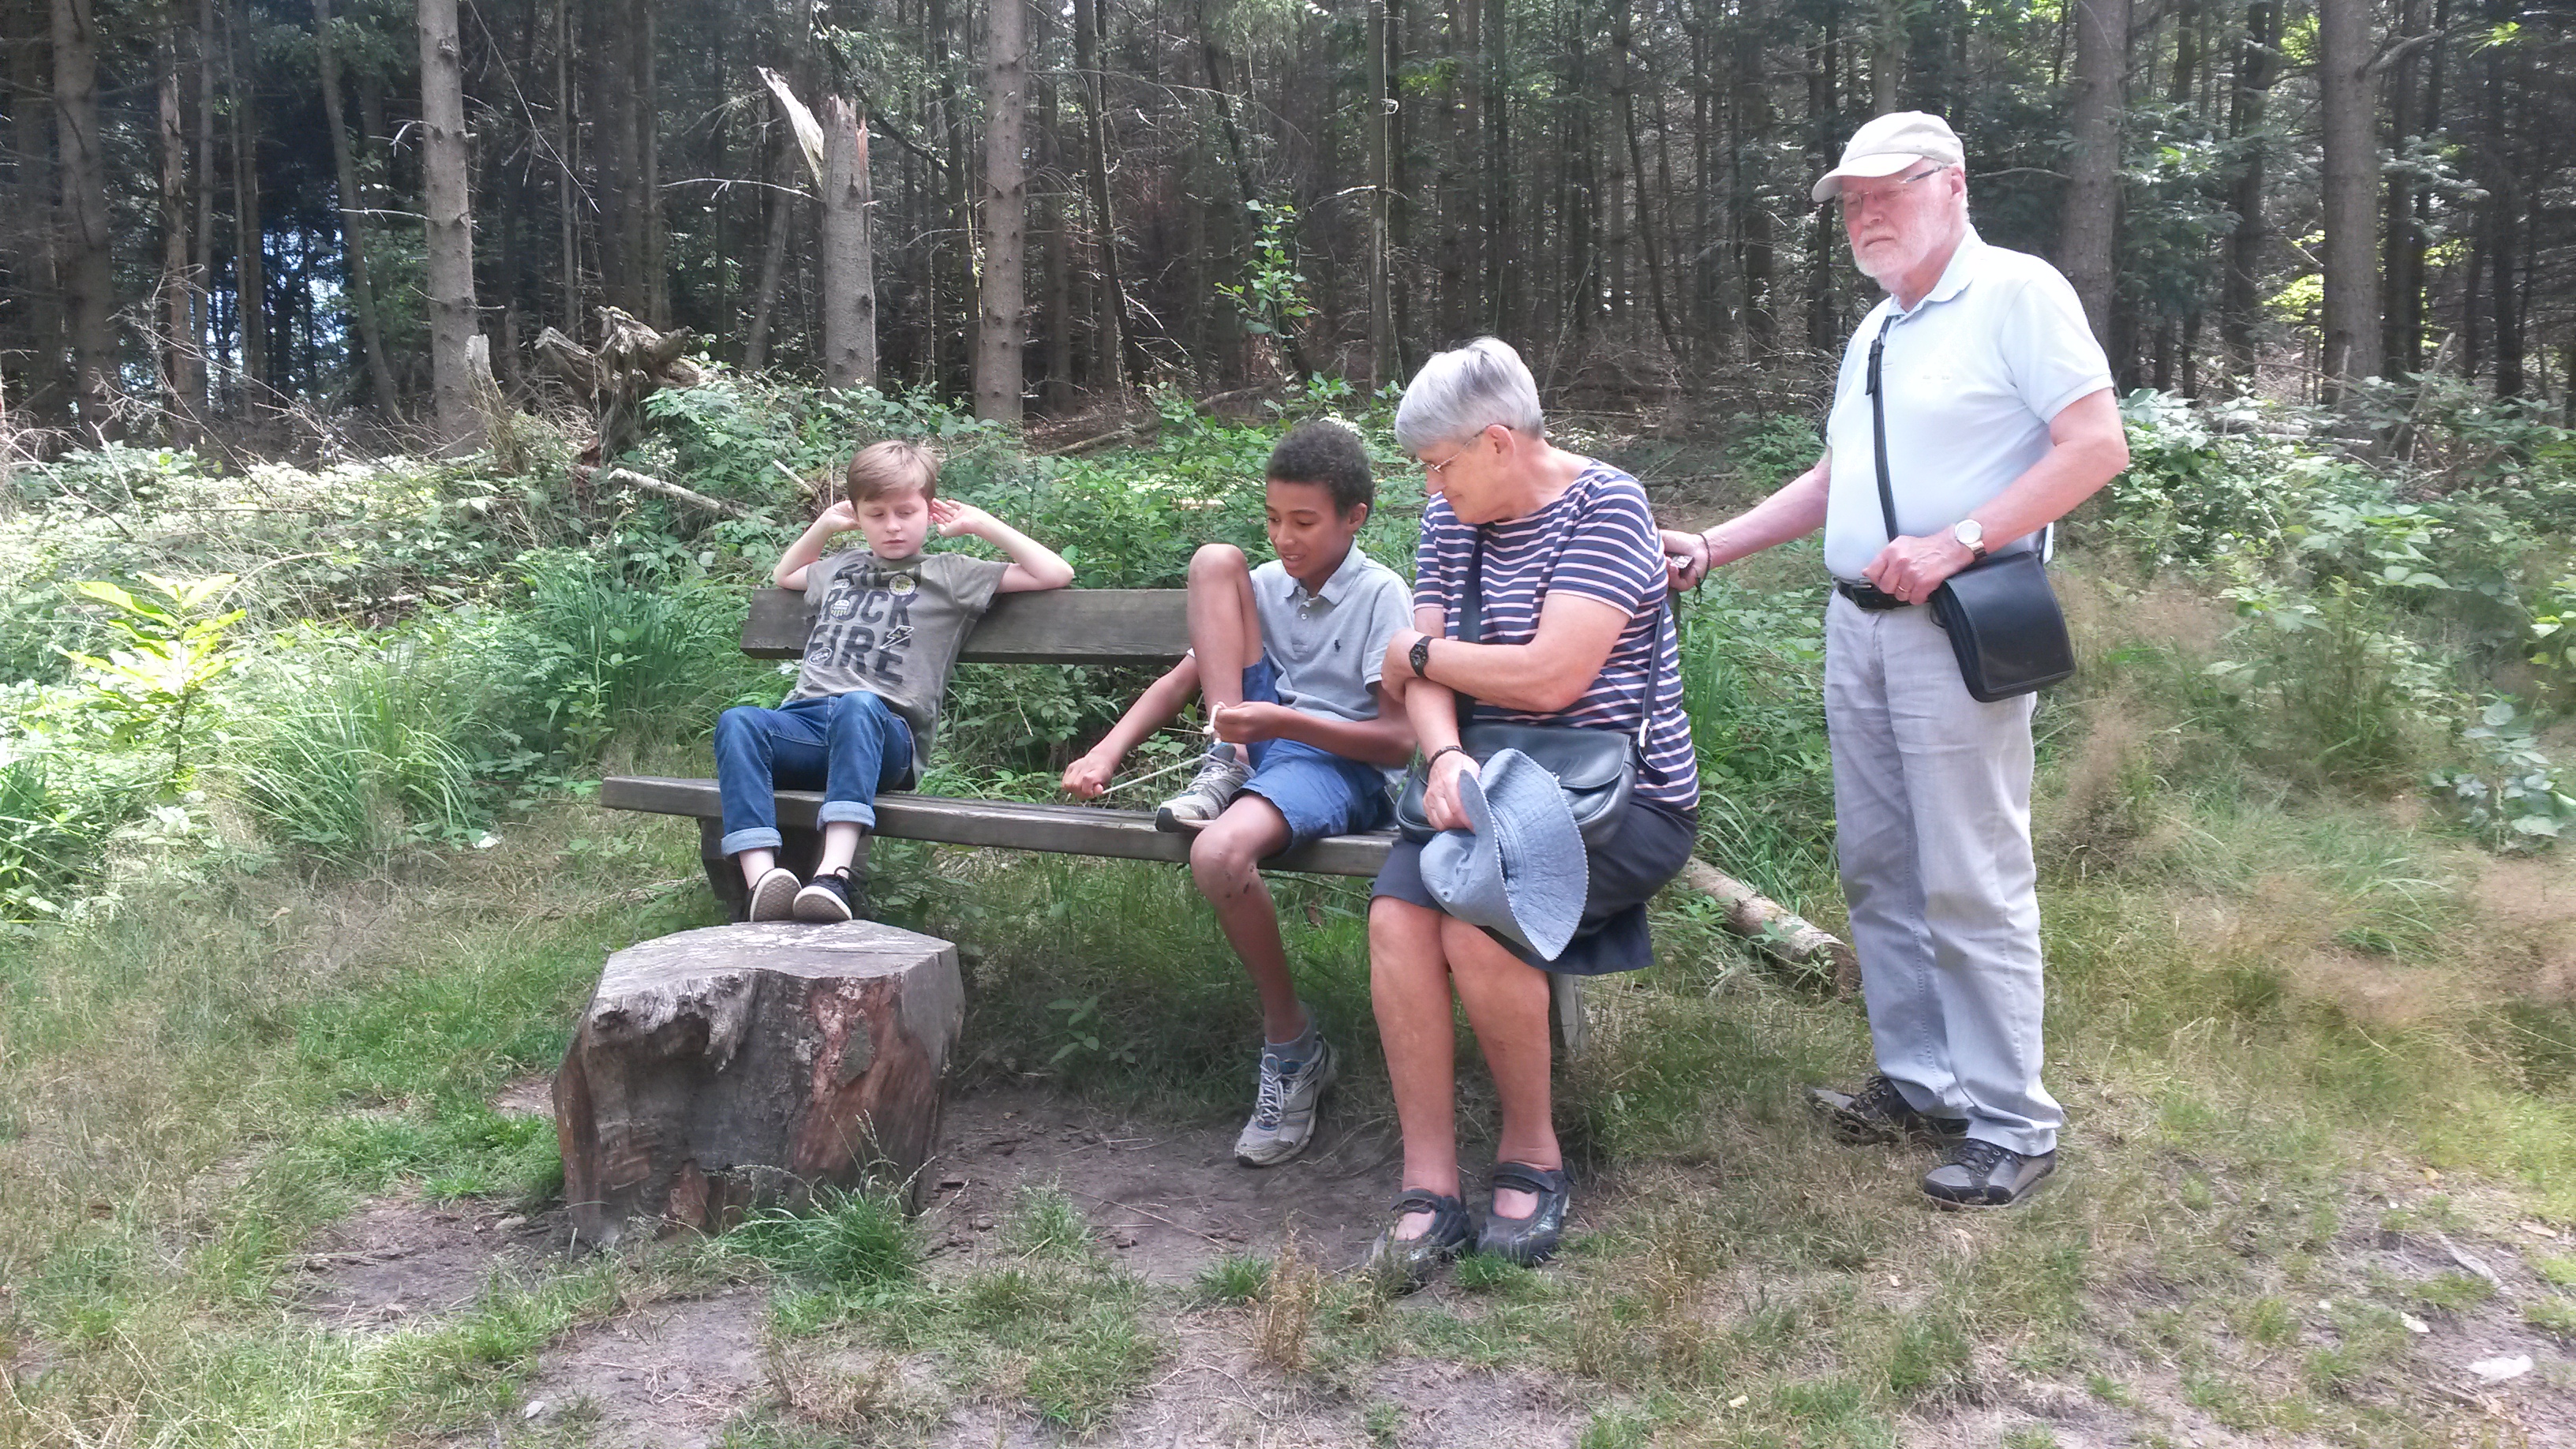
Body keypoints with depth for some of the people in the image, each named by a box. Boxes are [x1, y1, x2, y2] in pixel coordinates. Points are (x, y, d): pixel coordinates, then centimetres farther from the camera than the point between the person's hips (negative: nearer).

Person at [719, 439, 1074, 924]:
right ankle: (762, 879, -46)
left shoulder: (948, 573, 18)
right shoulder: (841, 567, 33)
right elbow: (783, 577, 56)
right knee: (737, 722, -30)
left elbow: (1056, 574, 10)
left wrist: (982, 524, 13)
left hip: (886, 736, -4)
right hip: (804, 719, 4)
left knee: (857, 705, -41)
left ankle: (835, 873, -54)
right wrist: (823, 525, 41)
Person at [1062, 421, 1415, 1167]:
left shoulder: (1381, 595, -5)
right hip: (1263, 739, 6)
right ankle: (1225, 766, -12)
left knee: (1219, 854, -40)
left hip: (1338, 763, -6)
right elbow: (1182, 677, 11)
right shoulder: (1266, 584, 14)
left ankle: (1292, 1043, -14)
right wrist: (1107, 752, -4)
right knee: (1213, 557, -6)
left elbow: (1399, 740, -12)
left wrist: (1285, 722, -25)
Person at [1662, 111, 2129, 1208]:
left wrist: (1957, 541, -21)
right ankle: (1919, 1081, 23)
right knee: (1878, 868, 11)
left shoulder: (2017, 294, -6)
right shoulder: (1875, 332, 19)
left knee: (1971, 883, -5)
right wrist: (1713, 546, 15)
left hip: (1954, 629, -8)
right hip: (1856, 626, 9)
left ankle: (2011, 1123, 5)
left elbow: (2097, 446, -14)